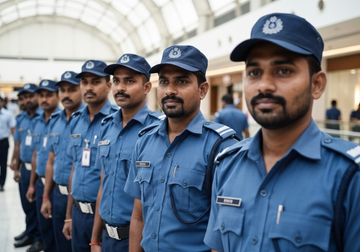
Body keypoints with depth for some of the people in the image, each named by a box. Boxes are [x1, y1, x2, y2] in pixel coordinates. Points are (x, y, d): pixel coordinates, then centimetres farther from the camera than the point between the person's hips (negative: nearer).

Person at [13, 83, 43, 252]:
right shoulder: (20, 119, 11)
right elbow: (18, 145, 16)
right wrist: (16, 168, 14)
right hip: (25, 168, 6)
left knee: (40, 204, 2)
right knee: (27, 204, 16)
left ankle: (40, 238, 16)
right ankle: (30, 233, 31)